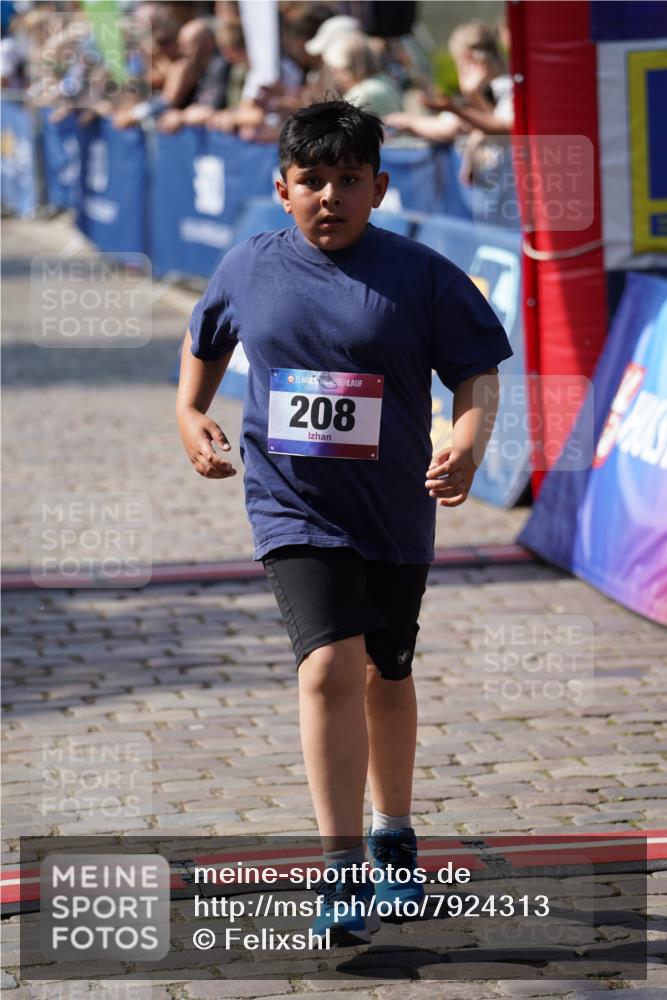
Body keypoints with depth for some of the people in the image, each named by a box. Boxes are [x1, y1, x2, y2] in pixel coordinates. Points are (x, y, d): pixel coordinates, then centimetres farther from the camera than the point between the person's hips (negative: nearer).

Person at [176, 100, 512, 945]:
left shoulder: (421, 275, -7)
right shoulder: (247, 270, 0)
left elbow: (477, 371, -4)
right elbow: (204, 342, 20)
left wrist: (469, 440, -23)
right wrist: (190, 413, 4)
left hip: (394, 512, 1)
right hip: (293, 506, -1)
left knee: (386, 677, 18)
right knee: (330, 667, -19)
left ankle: (393, 836, 42)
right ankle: (342, 876, -17)